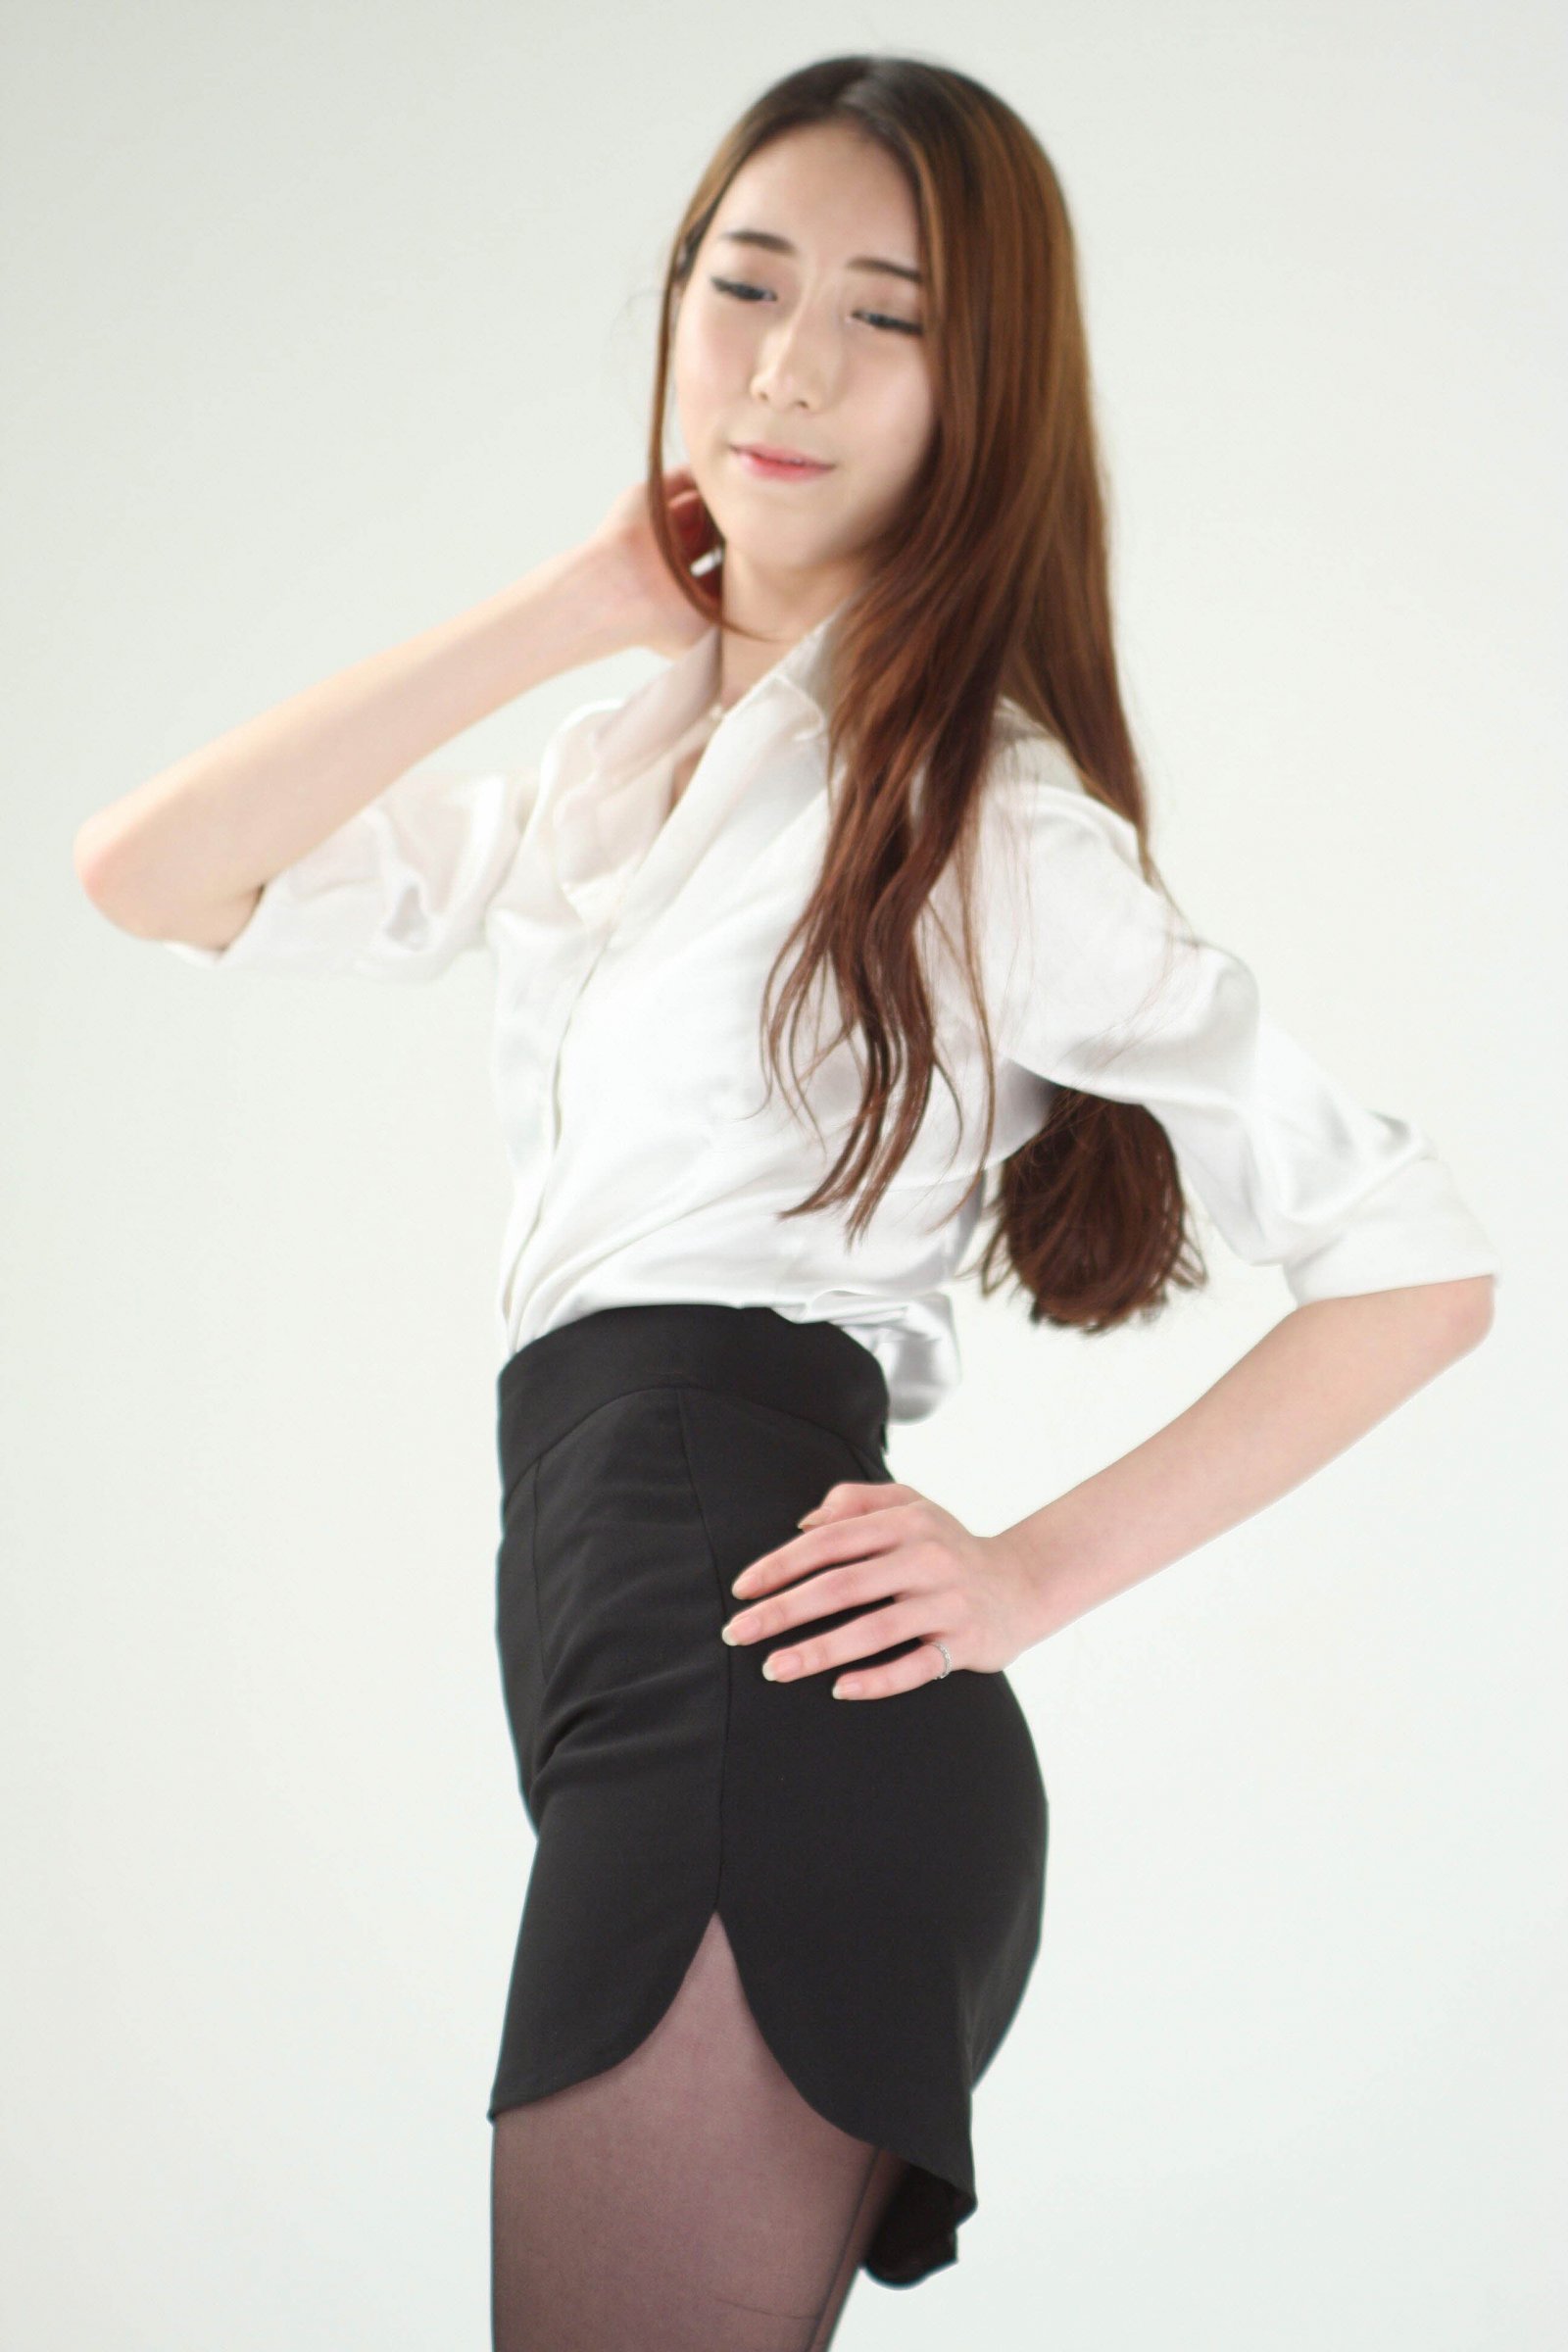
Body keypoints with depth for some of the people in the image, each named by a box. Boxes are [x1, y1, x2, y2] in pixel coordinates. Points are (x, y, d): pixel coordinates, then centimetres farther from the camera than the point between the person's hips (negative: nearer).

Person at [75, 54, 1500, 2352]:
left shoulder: (988, 817, -3)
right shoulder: (615, 771, 19)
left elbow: (1423, 1254, -4)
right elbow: (148, 873, 7)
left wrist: (1036, 1573, -9)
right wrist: (575, 599, 6)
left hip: (765, 1694, -8)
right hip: (622, 1692, 8)